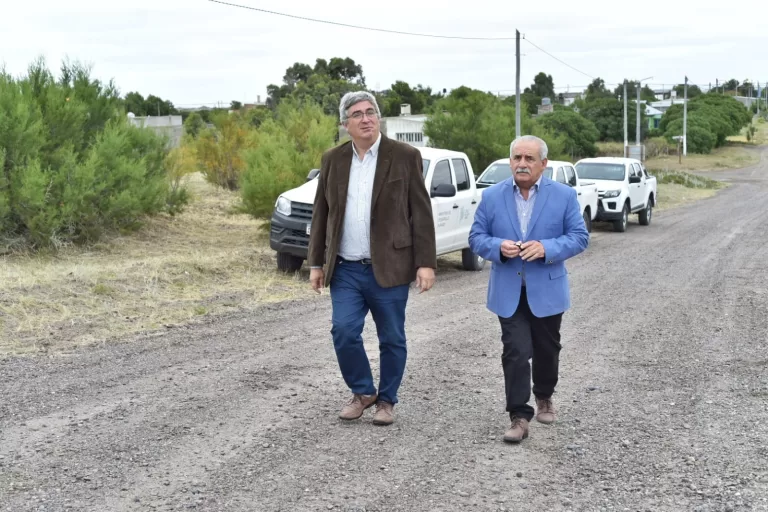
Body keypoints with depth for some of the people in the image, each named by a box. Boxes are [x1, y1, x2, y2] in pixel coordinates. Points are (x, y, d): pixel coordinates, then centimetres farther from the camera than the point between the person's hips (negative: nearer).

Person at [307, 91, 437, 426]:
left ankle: (386, 400, 23)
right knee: (343, 331, -6)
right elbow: (321, 215, 12)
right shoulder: (332, 160, 7)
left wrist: (426, 263, -9)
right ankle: (362, 392, 16)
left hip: (389, 269, -2)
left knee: (391, 339, 5)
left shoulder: (405, 157, -3)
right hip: (346, 270, 3)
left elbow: (421, 214, -4)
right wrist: (316, 264, 9)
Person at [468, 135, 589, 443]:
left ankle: (544, 397, 41)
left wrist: (546, 248, -21)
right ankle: (519, 417, -3)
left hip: (547, 290, 1)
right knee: (515, 353, -7)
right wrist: (499, 247, -19)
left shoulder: (564, 196, -2)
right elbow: (476, 238, 3)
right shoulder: (492, 196, 1)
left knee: (546, 350, 17)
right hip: (509, 292, 0)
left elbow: (580, 236, -4)